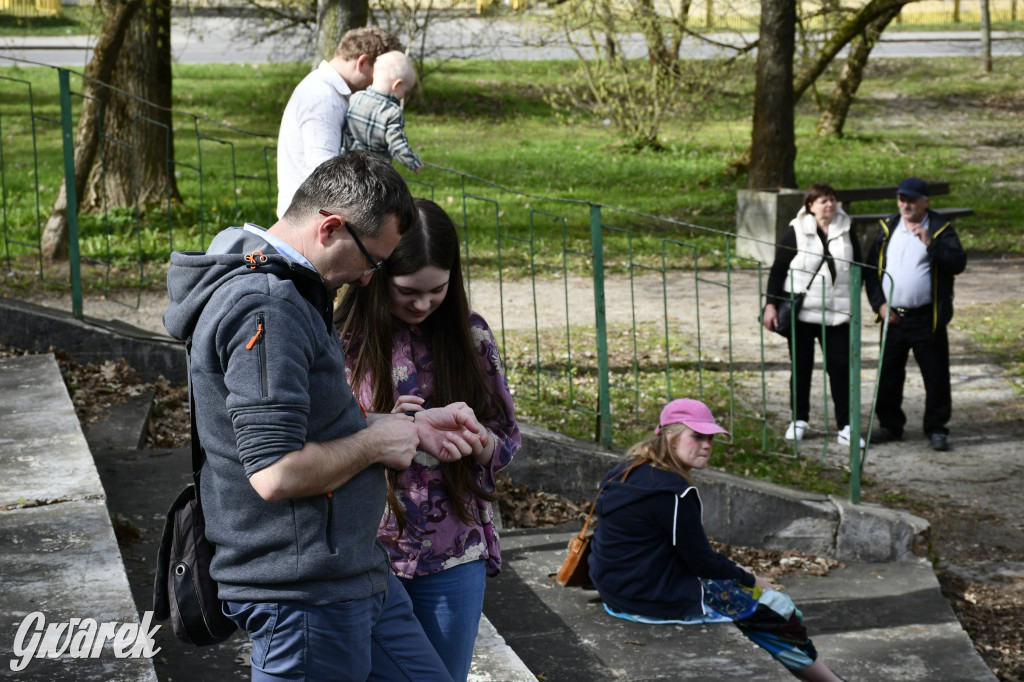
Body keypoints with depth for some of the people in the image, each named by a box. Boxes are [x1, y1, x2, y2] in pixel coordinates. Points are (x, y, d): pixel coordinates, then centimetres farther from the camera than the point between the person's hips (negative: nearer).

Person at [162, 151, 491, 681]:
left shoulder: (288, 293, 13)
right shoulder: (264, 309, -22)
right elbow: (276, 473, -29)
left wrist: (412, 427, 12)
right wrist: (376, 443, -14)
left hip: (352, 572, 11)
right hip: (303, 594, -11)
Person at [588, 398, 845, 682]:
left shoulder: (630, 471, 6)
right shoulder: (672, 492, -24)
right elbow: (702, 561, -17)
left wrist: (733, 570, 14)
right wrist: (749, 579, 1)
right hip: (656, 598, -10)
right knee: (777, 608, 2)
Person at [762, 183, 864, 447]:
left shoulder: (847, 233, 5)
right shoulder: (796, 232, -4)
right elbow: (778, 270, -1)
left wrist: (854, 305, 12)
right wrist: (771, 304, -8)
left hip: (837, 314, 1)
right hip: (802, 313, -1)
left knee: (841, 368, -4)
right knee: (801, 367, 9)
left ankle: (845, 426, -1)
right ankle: (799, 420, 23)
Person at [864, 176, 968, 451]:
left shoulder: (941, 229, -3)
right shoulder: (887, 228, 9)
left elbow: (958, 263, -15)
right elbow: (872, 269, 12)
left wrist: (930, 243, -27)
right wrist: (879, 303, 0)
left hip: (927, 320, -4)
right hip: (892, 317, 4)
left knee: (936, 377, 1)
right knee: (888, 375, 10)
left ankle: (936, 428, 13)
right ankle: (890, 425, 24)